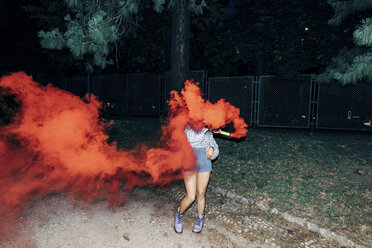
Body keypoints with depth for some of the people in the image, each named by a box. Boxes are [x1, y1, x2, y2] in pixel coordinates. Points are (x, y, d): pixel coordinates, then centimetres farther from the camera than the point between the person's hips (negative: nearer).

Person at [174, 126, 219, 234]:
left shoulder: (208, 132, 18)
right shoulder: (188, 127, 5)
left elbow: (214, 145, 11)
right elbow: (191, 138, -15)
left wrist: (212, 148, -10)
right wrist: (204, 130, -11)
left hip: (205, 161, 4)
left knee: (201, 194, 10)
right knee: (191, 196, -7)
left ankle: (200, 219, 33)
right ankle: (179, 215, 22)